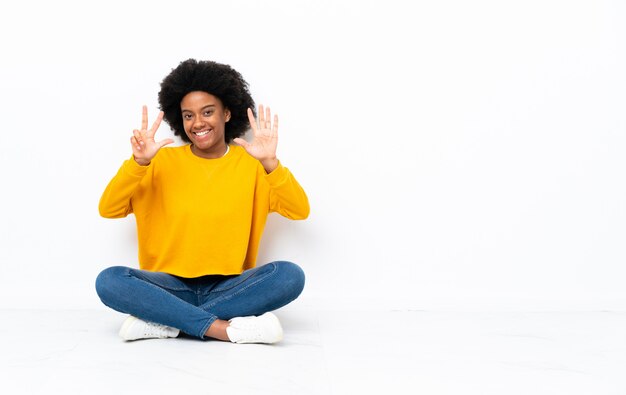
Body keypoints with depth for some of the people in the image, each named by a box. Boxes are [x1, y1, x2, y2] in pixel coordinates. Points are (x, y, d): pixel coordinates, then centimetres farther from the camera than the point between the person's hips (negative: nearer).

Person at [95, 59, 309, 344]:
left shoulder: (249, 163, 3)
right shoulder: (164, 161, 4)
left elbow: (300, 211, -9)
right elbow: (108, 210, -4)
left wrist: (270, 163, -24)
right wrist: (138, 162, -19)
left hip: (229, 288, 0)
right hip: (171, 286, 0)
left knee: (290, 275, -28)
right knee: (109, 280, -27)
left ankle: (166, 323, -25)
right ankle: (227, 329, -30)